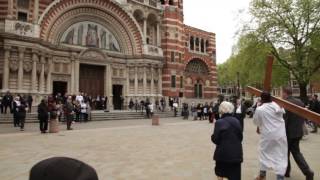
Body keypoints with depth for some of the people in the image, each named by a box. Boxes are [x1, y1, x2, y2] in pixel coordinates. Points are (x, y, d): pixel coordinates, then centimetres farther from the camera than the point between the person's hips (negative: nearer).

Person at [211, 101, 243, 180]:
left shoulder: (219, 122, -12)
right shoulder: (236, 121, 2)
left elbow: (215, 139, -12)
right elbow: (240, 137, 9)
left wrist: (212, 137, 8)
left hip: (223, 152, -3)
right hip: (236, 152, 3)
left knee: (220, 173, 20)